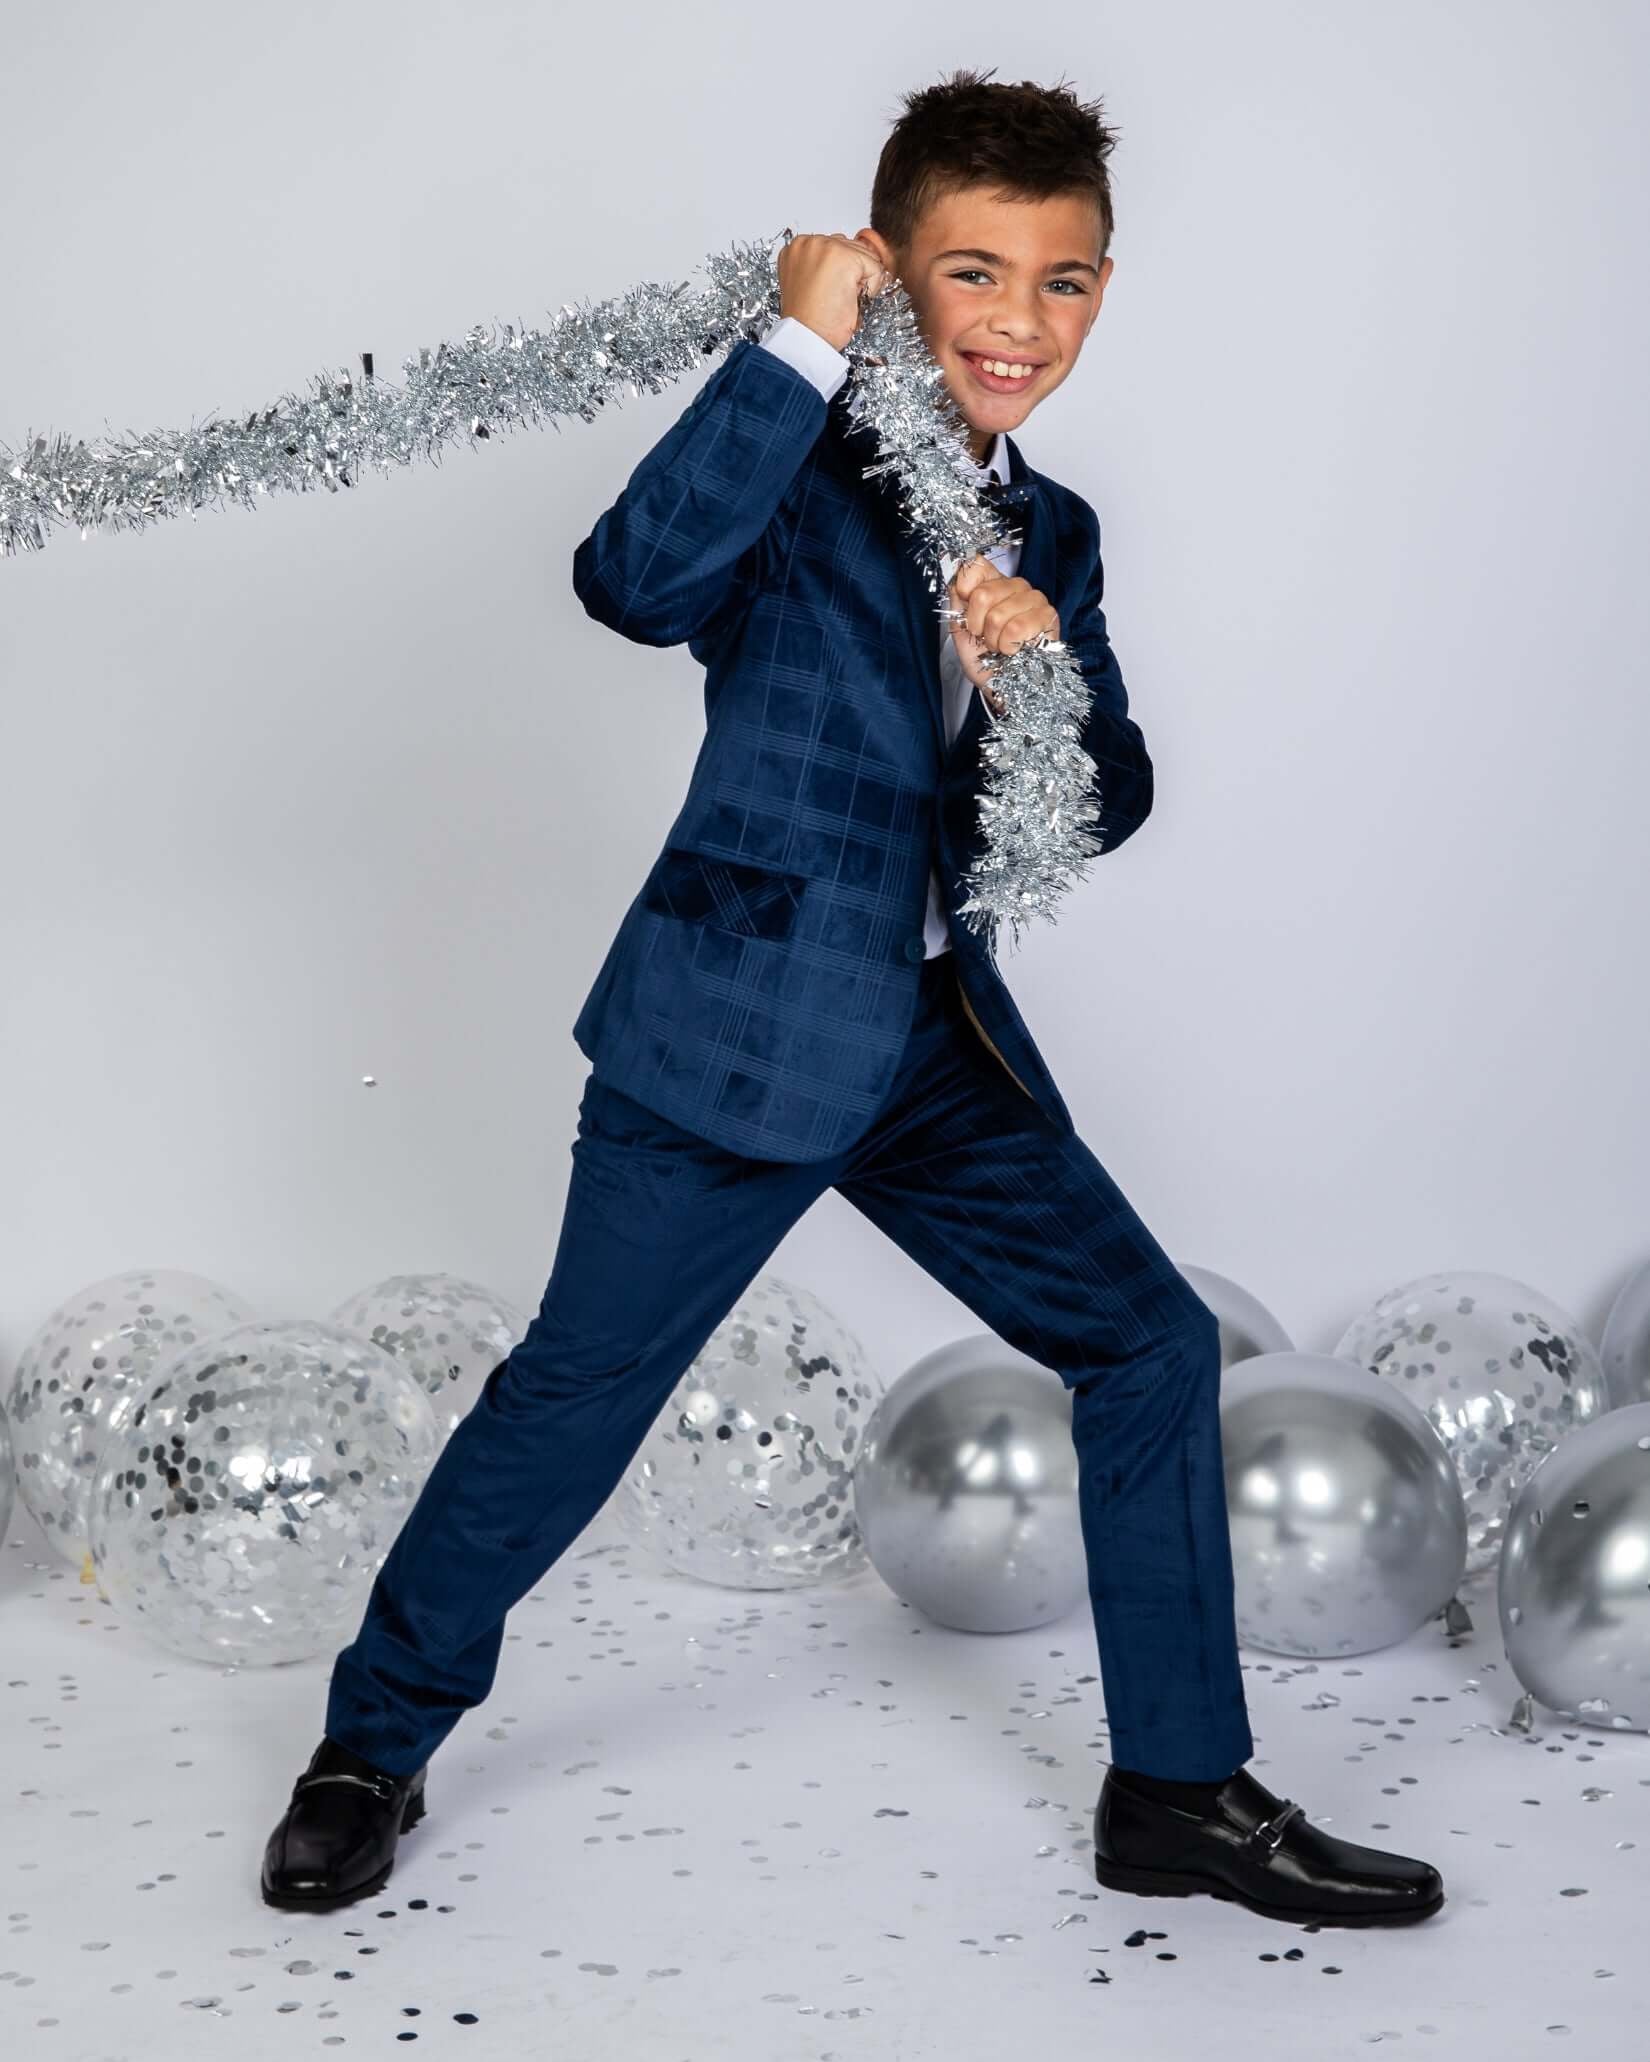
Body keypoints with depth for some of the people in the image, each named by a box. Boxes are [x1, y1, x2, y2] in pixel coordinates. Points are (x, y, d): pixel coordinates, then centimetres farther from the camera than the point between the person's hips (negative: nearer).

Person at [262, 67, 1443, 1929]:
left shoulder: (1053, 535, 11)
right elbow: (635, 580, -29)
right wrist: (800, 343, -28)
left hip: (938, 1041, 7)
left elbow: (1104, 814, 10)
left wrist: (1049, 673, -11)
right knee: (576, 1394, 2)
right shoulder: (801, 469, -9)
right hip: (732, 1026, -6)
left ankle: (1182, 1790, 19)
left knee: (1152, 1350, 5)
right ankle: (375, 1744, 24)